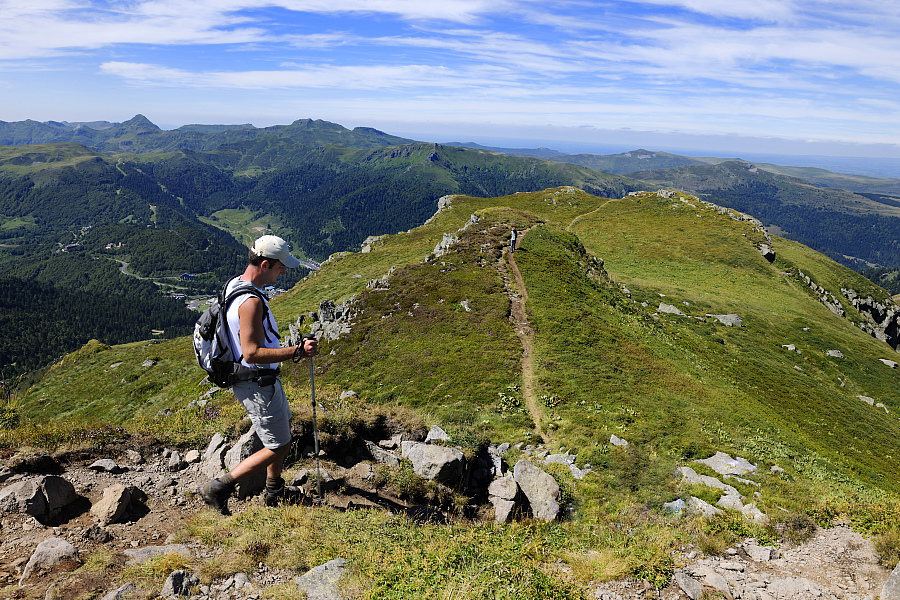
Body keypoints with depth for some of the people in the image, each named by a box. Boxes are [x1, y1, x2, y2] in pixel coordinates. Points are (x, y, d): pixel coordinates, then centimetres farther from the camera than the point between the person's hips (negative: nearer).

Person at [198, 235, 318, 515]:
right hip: (257, 385, -11)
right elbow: (251, 353, -32)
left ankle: (275, 491, 40)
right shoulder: (251, 301, -29)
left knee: (283, 426, 25)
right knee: (278, 447, 1)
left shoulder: (234, 284, 4)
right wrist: (296, 351, -31)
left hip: (263, 379, 11)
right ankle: (218, 488, 11)